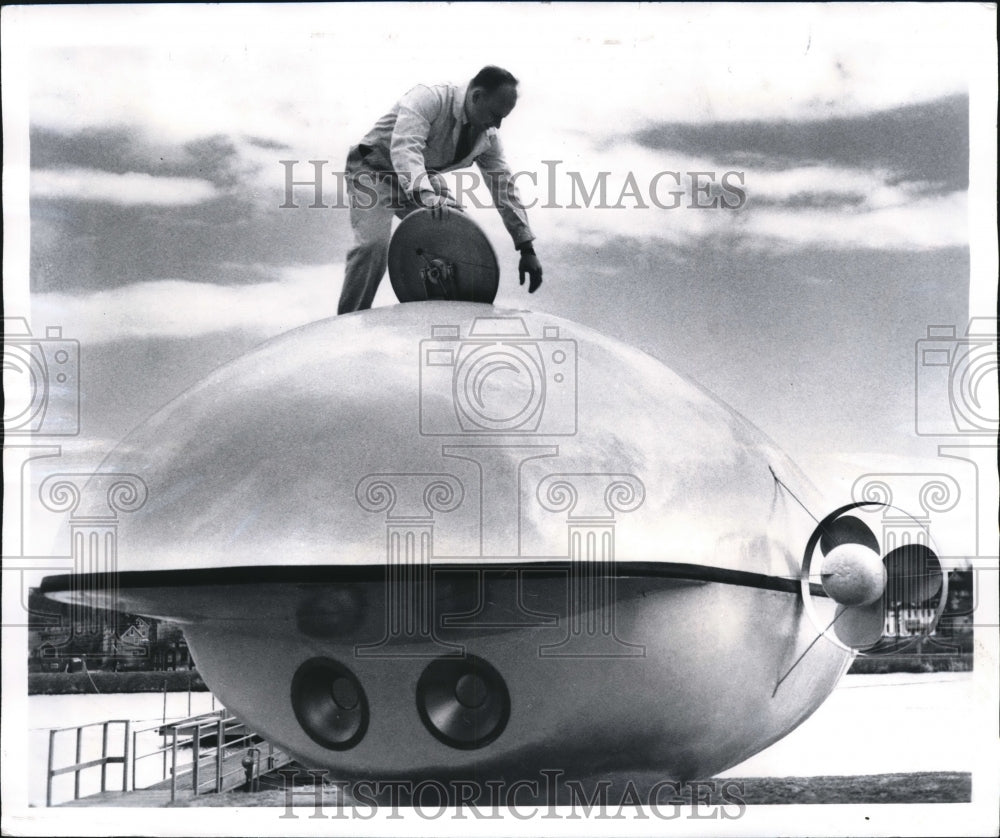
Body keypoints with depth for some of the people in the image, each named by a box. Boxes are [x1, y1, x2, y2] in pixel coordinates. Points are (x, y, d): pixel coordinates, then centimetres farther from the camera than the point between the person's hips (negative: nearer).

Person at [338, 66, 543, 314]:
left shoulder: (487, 136, -6)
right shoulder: (429, 98, -28)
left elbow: (505, 188, -3)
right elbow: (405, 147, -43)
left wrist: (527, 249, -8)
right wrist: (428, 197, -58)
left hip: (423, 176, 7)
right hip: (374, 169, -7)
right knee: (373, 243, -27)